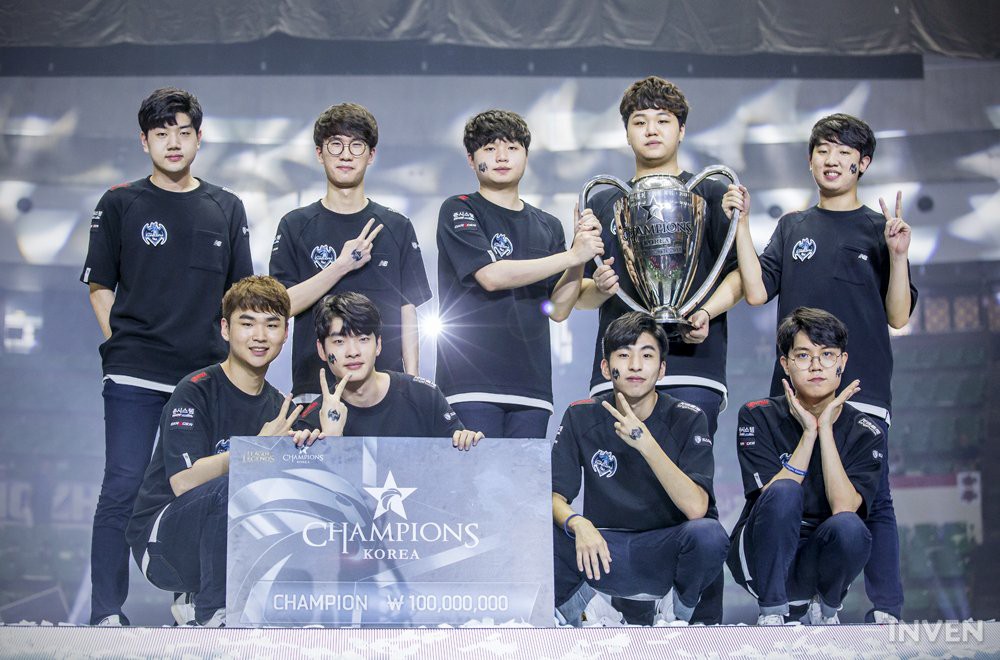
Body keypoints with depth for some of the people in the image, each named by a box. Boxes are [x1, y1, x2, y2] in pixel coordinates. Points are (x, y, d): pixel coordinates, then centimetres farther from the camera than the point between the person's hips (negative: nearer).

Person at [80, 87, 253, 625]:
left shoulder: (226, 208, 12)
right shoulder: (120, 204, 6)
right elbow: (99, 286, 8)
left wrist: (235, 354, 6)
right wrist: (123, 345, -2)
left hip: (208, 374, 3)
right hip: (134, 377, -2)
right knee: (122, 490, -7)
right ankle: (107, 613, -4)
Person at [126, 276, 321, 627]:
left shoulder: (277, 405, 10)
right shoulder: (196, 391, -11)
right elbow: (183, 482, -23)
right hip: (162, 542, -6)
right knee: (236, 485, -33)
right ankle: (213, 616, -19)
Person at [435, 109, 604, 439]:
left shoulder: (548, 226, 18)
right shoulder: (458, 211, 3)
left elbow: (558, 309, 12)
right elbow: (491, 275, -12)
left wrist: (581, 253, -3)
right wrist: (573, 256, -9)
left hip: (531, 384, 5)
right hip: (472, 383, -4)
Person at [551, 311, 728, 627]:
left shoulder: (687, 419, -8)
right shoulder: (582, 417, -1)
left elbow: (696, 507, -21)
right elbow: (554, 496, -5)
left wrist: (646, 444, -32)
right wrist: (578, 523, -28)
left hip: (663, 554, -1)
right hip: (604, 554, 1)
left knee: (708, 534, -34)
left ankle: (674, 614, -3)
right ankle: (594, 613, -1)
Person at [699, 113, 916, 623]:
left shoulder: (880, 229, 9)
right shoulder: (792, 227, 17)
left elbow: (898, 316, 3)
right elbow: (757, 291, 4)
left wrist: (898, 255, -10)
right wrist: (741, 225, 0)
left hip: (862, 388, -3)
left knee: (871, 500, -5)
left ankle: (886, 611, 1)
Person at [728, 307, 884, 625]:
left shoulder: (864, 432, -2)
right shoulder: (758, 417, -4)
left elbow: (843, 506, -18)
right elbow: (773, 497, -17)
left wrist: (825, 428, -19)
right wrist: (808, 432, -20)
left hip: (817, 565, 2)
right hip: (760, 560, -1)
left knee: (849, 527, -32)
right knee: (784, 491, -31)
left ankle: (825, 609, -1)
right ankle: (771, 611, -17)